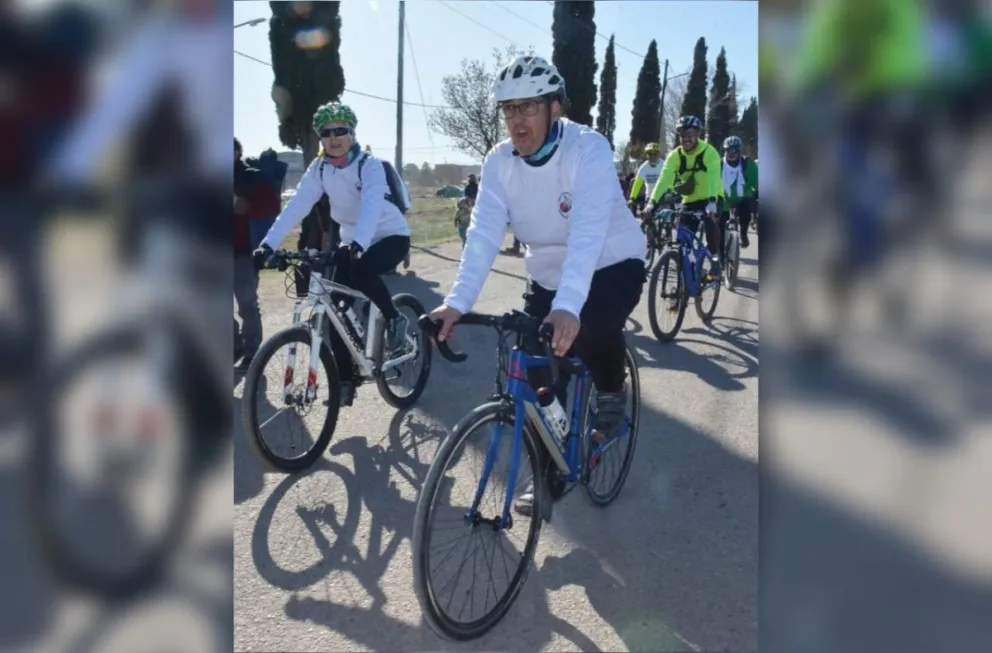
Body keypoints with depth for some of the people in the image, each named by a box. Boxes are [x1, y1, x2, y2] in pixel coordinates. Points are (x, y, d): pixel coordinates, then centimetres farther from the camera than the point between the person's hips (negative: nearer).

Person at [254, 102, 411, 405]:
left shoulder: (370, 165, -21)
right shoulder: (319, 169, -6)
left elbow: (371, 205, -38)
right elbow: (295, 206, -16)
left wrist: (358, 244, -56)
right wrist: (268, 245, -28)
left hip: (392, 236, -5)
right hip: (352, 242, 5)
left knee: (362, 270, -37)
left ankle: (394, 318, -9)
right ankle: (345, 380, 7)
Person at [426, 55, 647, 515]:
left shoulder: (588, 149, -26)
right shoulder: (499, 162, -12)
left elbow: (588, 232, -39)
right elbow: (483, 233, -22)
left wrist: (568, 307, -54)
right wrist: (457, 302, -37)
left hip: (613, 264, -4)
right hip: (548, 274, 5)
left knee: (592, 329, -34)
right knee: (538, 376, -2)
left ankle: (612, 393, 1)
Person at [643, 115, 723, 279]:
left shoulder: (709, 152, -21)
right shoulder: (675, 155, -11)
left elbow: (713, 178, -35)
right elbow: (664, 178, -23)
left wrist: (712, 203, -52)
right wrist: (652, 202, -38)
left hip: (711, 199, -3)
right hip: (690, 199, 4)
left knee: (711, 222, -30)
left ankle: (716, 259, -10)